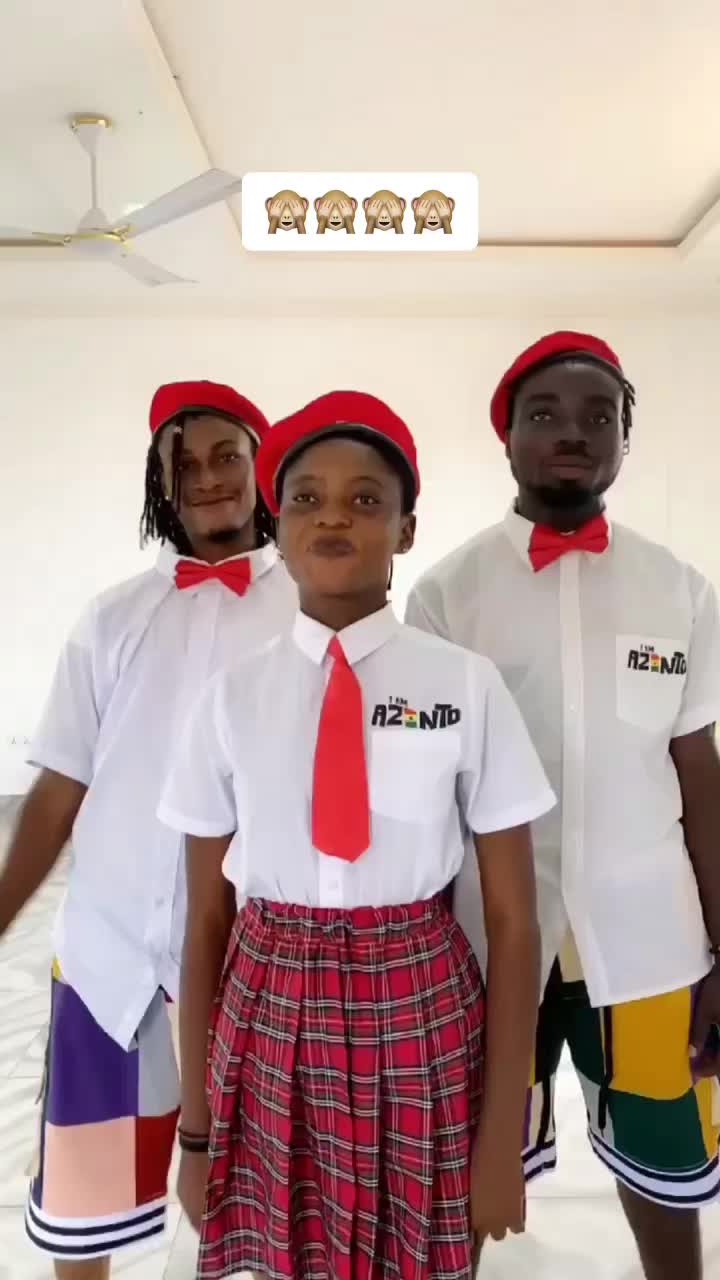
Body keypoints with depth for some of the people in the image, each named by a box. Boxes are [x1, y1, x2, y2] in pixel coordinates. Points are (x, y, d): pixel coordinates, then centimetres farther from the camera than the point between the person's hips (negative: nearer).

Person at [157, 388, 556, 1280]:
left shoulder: (467, 686, -9)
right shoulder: (232, 696, -5)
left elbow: (513, 918, -6)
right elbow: (206, 920, 0)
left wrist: (502, 1135, -3)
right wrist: (195, 1122, 4)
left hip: (421, 1013, -1)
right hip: (270, 1018, 2)